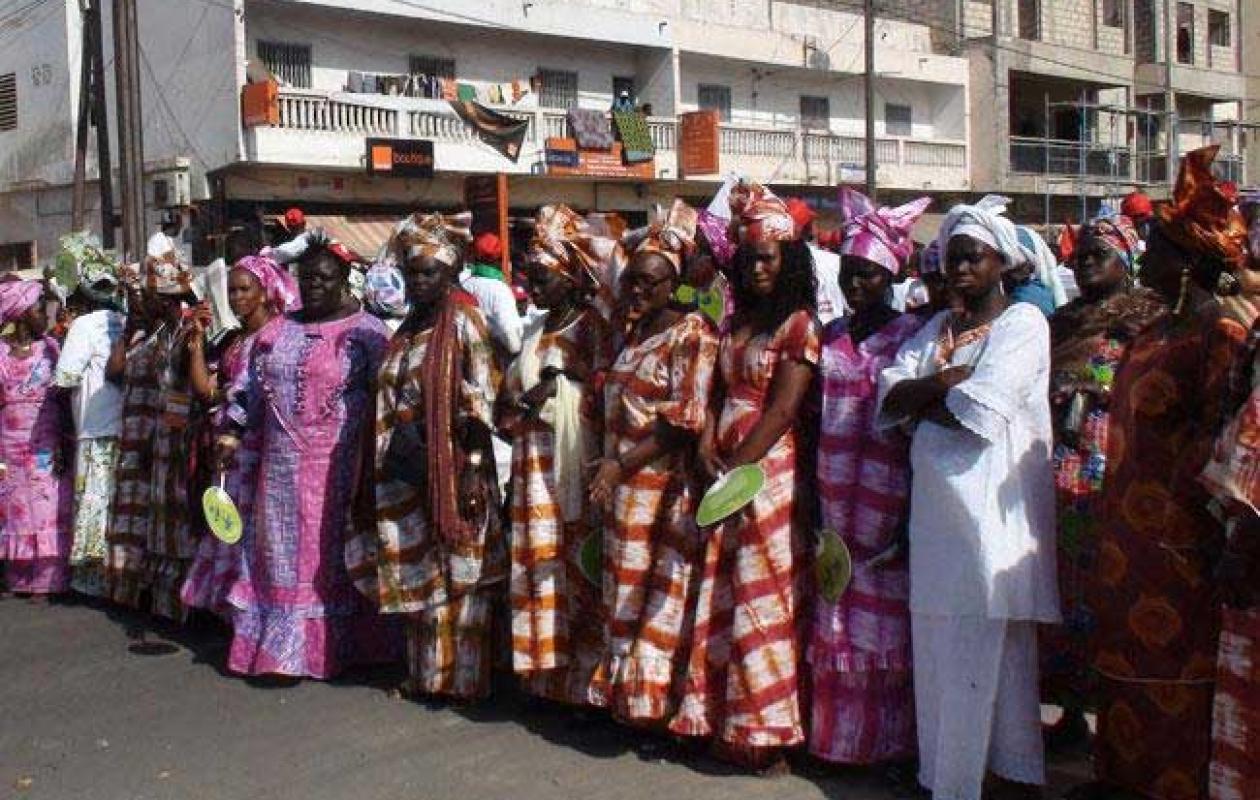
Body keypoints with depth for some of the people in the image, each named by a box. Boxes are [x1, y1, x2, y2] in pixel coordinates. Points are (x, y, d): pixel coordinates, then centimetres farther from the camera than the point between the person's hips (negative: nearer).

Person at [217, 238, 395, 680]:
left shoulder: (366, 333, -4)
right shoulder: (277, 330, 12)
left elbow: (382, 403, -8)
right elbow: (249, 387, 15)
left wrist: (372, 473, -12)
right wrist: (231, 433, 2)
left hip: (334, 468, -5)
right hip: (280, 465, 5)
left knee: (328, 553, 3)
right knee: (279, 552, 9)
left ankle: (323, 646, 13)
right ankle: (276, 642, 20)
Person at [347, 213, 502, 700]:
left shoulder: (463, 323, -8)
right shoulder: (409, 330, 14)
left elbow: (479, 403, -13)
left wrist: (471, 473, -18)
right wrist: (394, 447, 12)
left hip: (450, 468, -7)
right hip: (409, 471, 7)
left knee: (455, 572, 0)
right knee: (417, 573, 13)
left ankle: (460, 675, 10)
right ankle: (427, 672, 23)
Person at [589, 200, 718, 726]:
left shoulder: (692, 333, -8)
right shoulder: (630, 332, 14)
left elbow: (686, 419, -15)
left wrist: (622, 464, -18)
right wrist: (607, 468, 8)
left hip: (665, 482, -7)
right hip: (619, 482, 7)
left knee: (660, 592, -2)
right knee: (623, 586, 11)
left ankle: (655, 696, 8)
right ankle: (625, 691, 21)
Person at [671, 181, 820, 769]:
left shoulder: (799, 325, -5)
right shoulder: (734, 320, 16)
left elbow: (781, 411, -12)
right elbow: (718, 389, 12)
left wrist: (736, 468, -15)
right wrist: (707, 439, -6)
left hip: (769, 470, -6)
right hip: (726, 469, 6)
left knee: (762, 602, -1)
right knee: (721, 599, 8)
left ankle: (766, 729, 10)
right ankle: (725, 720, 19)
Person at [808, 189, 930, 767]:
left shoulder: (910, 335, -3)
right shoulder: (830, 336, 11)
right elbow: (814, 416, 13)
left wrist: (912, 510, -12)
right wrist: (811, 495, 7)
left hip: (885, 496, -4)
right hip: (833, 497, 4)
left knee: (883, 616, 3)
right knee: (835, 616, 8)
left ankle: (887, 736, 17)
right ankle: (838, 732, 21)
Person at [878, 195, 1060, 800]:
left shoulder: (1023, 322, -1)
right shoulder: (939, 327, 18)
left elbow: (982, 411, -15)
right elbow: (890, 393, 5)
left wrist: (922, 399, -2)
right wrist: (949, 378, -9)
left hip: (991, 503, -6)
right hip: (937, 501, 6)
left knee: (986, 647, -1)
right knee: (934, 641, 8)